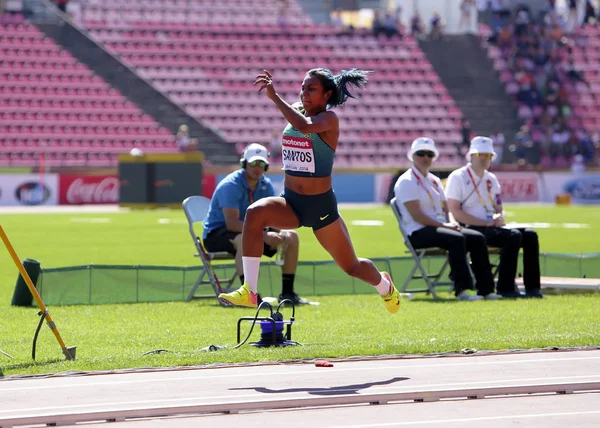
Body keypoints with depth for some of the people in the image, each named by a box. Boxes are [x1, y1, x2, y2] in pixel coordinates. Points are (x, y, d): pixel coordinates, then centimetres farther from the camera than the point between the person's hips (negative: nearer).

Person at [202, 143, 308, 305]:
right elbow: (231, 223, -31)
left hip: (250, 230, 8)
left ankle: (287, 292, 2)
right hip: (216, 234, -8)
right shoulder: (231, 185, -22)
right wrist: (263, 235, -38)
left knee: (292, 237, -3)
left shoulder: (266, 185, 2)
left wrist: (280, 232, -24)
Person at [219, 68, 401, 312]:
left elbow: (305, 126, -38)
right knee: (254, 213, -29)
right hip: (290, 202, 5)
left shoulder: (329, 119, -15)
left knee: (352, 267, 10)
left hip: (320, 206, -5)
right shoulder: (297, 111, 3)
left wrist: (274, 97, -39)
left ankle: (385, 286, 48)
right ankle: (249, 292, -30)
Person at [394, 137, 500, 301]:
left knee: (477, 238, -11)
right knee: (456, 239, -33)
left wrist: (451, 223, -4)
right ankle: (462, 290, -37)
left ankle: (485, 289, -16)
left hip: (440, 227, 8)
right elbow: (416, 215, -14)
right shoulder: (406, 182, -5)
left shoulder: (435, 181, 21)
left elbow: (445, 209, 18)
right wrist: (443, 225, -19)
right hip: (418, 233, -8)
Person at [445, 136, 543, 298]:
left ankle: (532, 288, -17)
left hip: (492, 227, 7)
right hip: (471, 229, -7)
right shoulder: (458, 178, -3)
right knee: (513, 236, -29)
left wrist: (500, 217, -4)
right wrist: (486, 223, -17)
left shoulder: (491, 179, 19)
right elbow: (455, 212, -12)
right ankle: (505, 288, -26)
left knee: (530, 235, -14)